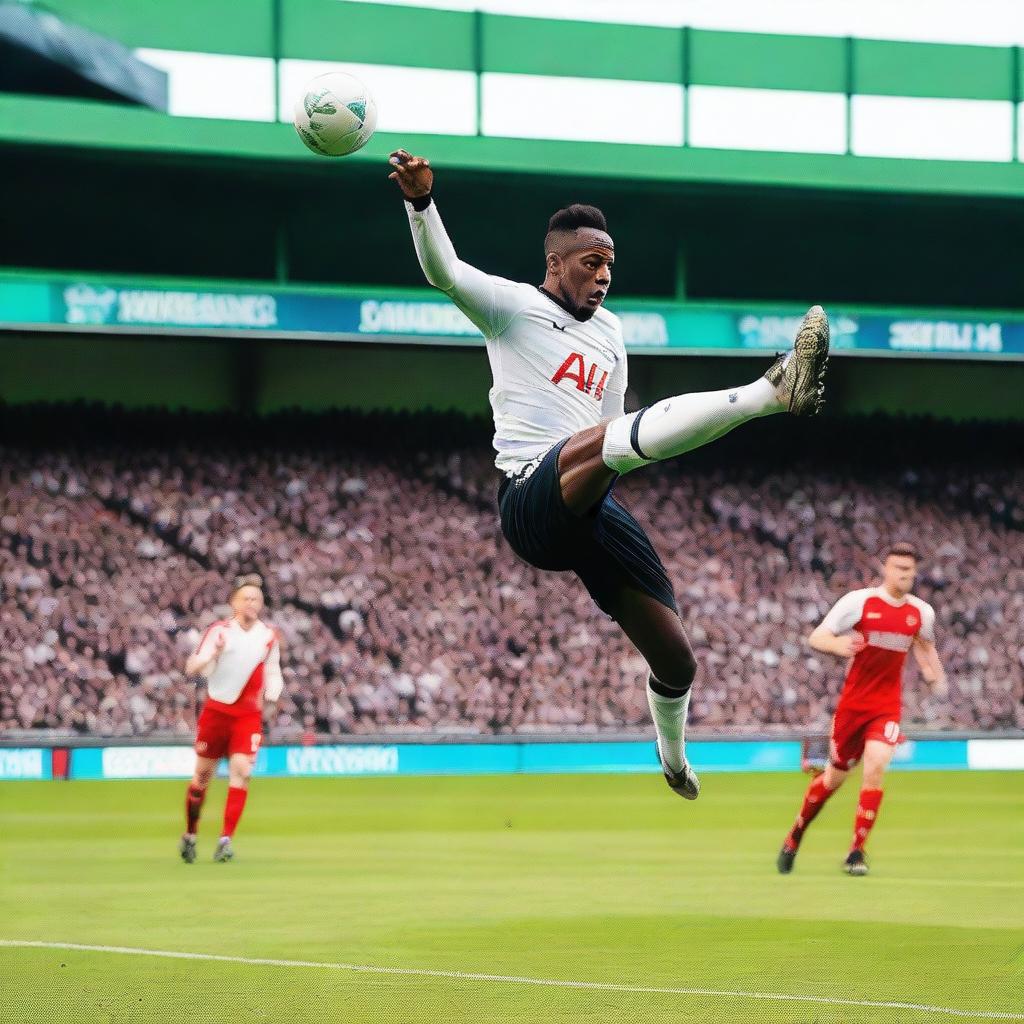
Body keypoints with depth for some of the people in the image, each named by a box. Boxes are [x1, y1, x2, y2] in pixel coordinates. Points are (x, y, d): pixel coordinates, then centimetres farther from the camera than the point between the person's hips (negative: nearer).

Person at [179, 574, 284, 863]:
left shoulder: (269, 636, 4)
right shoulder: (219, 631, -5)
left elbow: (272, 671, 16)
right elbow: (192, 668, -11)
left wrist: (272, 692, -6)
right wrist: (213, 654, -31)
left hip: (249, 715, 1)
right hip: (216, 710, -1)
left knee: (241, 771, -15)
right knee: (203, 774, 6)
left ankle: (225, 840, -14)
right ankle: (190, 835, 24)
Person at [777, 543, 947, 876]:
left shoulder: (922, 613, 3)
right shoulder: (859, 601, -9)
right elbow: (816, 637, -11)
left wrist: (933, 672, 8)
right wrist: (836, 644, -33)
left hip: (887, 707, 2)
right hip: (852, 703, -2)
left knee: (875, 767, -20)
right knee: (834, 776, 7)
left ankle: (857, 852, -11)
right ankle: (794, 838, 31)